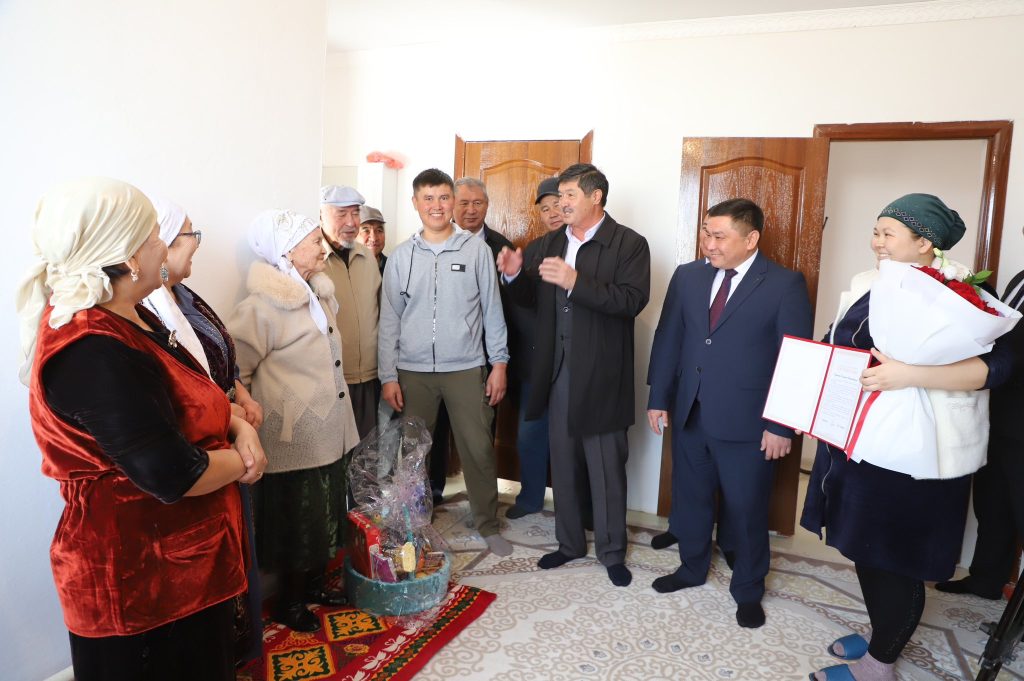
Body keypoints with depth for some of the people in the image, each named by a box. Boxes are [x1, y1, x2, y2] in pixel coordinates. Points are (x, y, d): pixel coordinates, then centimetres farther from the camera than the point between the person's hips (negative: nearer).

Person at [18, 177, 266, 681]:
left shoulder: (125, 318, 2)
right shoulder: (93, 354, -30)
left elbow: (191, 398, 12)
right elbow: (174, 474, -30)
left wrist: (238, 426, -8)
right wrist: (244, 462, -12)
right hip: (141, 575, -9)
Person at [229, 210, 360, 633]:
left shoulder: (320, 294, 8)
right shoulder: (264, 306, -18)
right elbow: (234, 368, -20)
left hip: (328, 432, 8)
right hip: (294, 437, -8)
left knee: (326, 513, 19)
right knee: (296, 520, 8)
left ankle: (314, 584, 39)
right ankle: (289, 603, 27)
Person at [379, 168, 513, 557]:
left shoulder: (477, 250, 1)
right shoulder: (401, 257, 4)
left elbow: (492, 309, 3)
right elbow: (389, 320, 4)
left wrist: (499, 363, -1)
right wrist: (388, 376, 0)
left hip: (466, 368, -1)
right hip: (413, 371, 1)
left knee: (478, 449, 4)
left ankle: (488, 525, 21)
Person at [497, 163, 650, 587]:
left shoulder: (629, 244, -7)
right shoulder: (550, 243, 10)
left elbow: (633, 300, -21)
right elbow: (533, 298, 14)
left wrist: (576, 281, -28)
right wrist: (515, 275, -6)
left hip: (601, 377, -5)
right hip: (557, 374, 6)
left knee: (607, 470, 7)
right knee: (563, 466, 17)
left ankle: (611, 552, 25)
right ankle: (570, 543, 34)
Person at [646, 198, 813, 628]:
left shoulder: (785, 285, -9)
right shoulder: (687, 276, 4)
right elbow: (667, 340, 7)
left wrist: (782, 425, -11)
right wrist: (658, 398, 5)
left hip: (746, 423, -4)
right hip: (689, 414, 4)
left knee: (746, 511, 10)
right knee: (689, 499, 19)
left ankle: (748, 591, 33)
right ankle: (692, 568, 42)